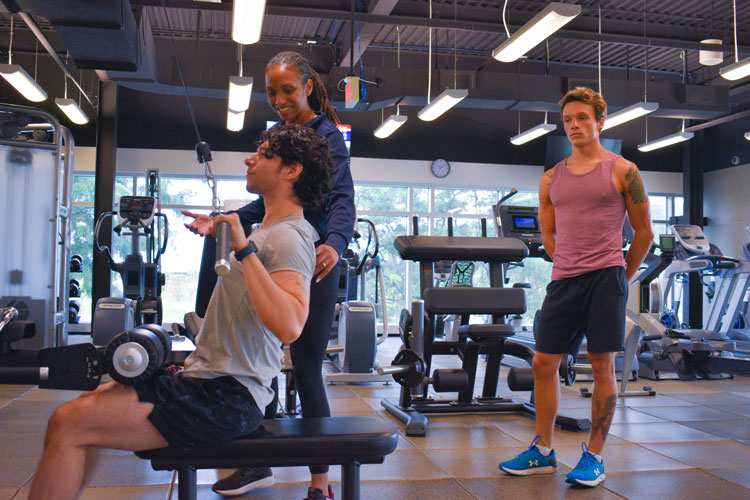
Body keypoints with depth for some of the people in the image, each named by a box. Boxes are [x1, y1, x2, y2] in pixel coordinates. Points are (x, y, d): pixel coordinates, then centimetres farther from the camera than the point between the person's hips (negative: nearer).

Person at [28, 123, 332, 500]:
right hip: (210, 377, 11)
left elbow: (288, 326, -35)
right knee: (91, 404, 22)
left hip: (227, 397, -11)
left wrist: (244, 249, -32)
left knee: (67, 425, -14)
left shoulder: (288, 237, -17)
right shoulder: (272, 229, 15)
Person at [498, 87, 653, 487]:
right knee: (544, 363, 4)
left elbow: (643, 232, 7)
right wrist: (572, 267, 16)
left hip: (607, 276, -4)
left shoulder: (622, 171, 2)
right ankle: (542, 451, 17)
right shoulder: (551, 179, 13)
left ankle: (594, 456, 11)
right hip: (563, 281, 4)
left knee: (602, 365, -1)